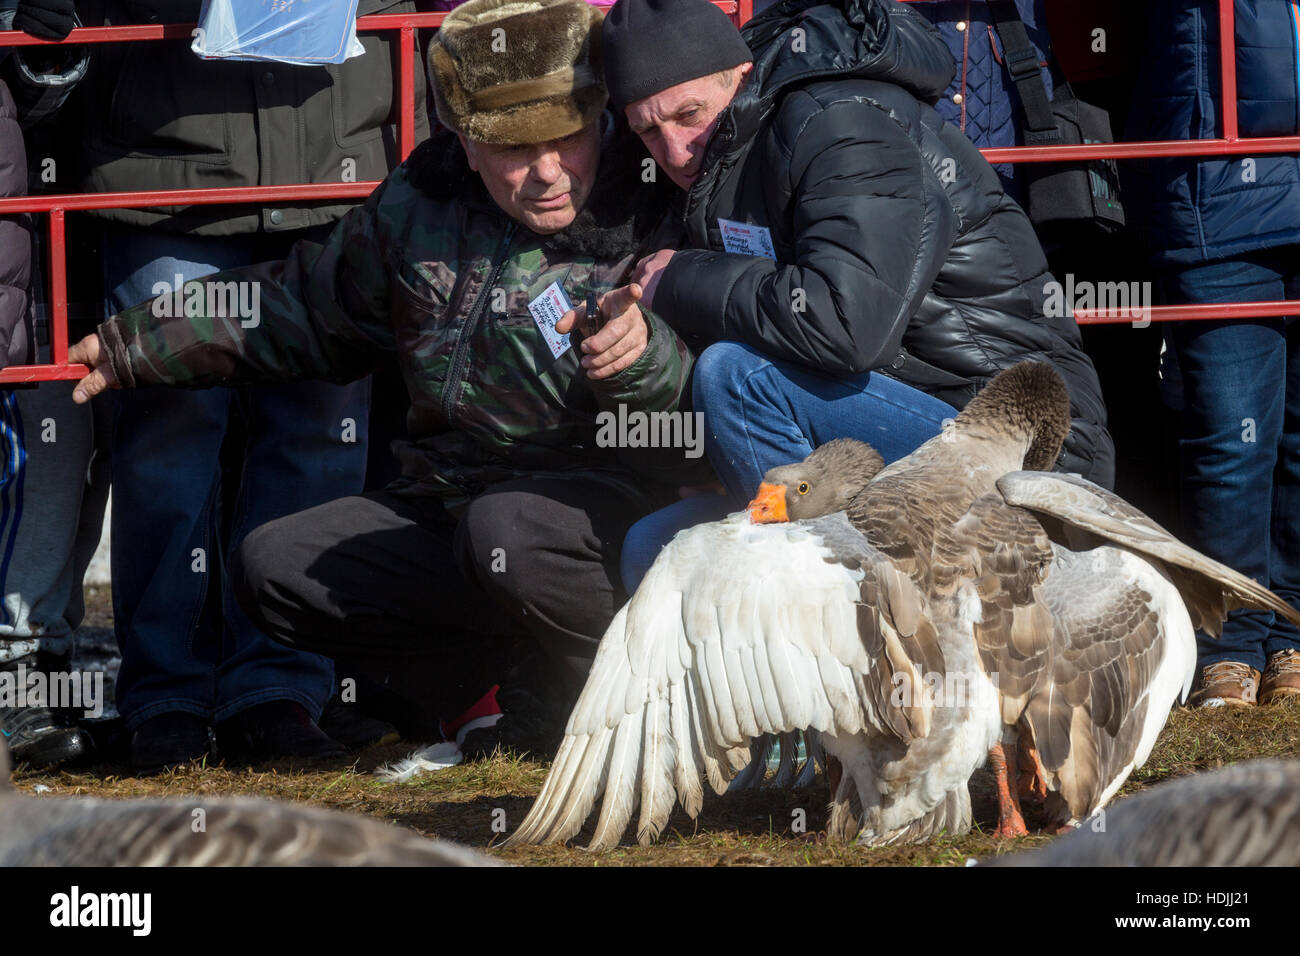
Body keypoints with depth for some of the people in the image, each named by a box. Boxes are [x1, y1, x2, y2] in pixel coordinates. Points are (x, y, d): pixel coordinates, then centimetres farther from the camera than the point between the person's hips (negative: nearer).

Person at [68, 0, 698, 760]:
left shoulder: (650, 212, -12)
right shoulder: (421, 204, 4)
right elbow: (307, 311, 21)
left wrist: (642, 356, -42)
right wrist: (131, 348, 24)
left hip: (612, 507, -6)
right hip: (448, 502, 6)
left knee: (507, 533, -37)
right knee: (274, 567, -8)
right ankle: (495, 693, -8)